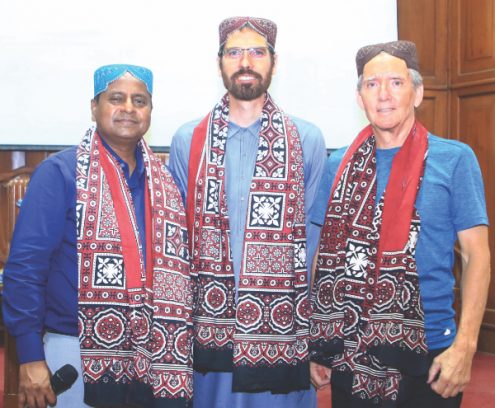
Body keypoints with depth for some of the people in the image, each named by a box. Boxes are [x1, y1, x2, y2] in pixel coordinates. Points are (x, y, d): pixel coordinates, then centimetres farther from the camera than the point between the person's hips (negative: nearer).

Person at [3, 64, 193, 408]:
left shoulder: (164, 181, 8)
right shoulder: (59, 173, -7)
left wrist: (180, 355, 9)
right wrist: (31, 356, -15)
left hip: (157, 357, 5)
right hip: (79, 354, -5)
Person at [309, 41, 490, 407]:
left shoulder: (454, 159, -4)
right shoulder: (340, 166, 4)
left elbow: (476, 254, -4)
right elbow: (324, 255, 8)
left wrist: (465, 347, -12)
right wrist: (313, 344, 4)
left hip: (427, 353, -2)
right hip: (350, 355, 3)